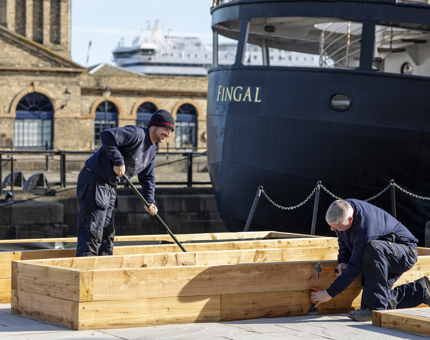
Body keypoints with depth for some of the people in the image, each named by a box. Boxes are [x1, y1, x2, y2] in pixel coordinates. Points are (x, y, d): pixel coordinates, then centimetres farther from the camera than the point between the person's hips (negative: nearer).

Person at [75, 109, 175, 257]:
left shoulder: (151, 150, 13)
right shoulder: (136, 134, -18)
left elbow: (147, 178, 20)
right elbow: (106, 136, -31)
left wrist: (150, 202, 4)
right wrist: (119, 162, -25)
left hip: (110, 187, 10)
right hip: (94, 182, -10)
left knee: (108, 233, 14)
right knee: (92, 233, -12)